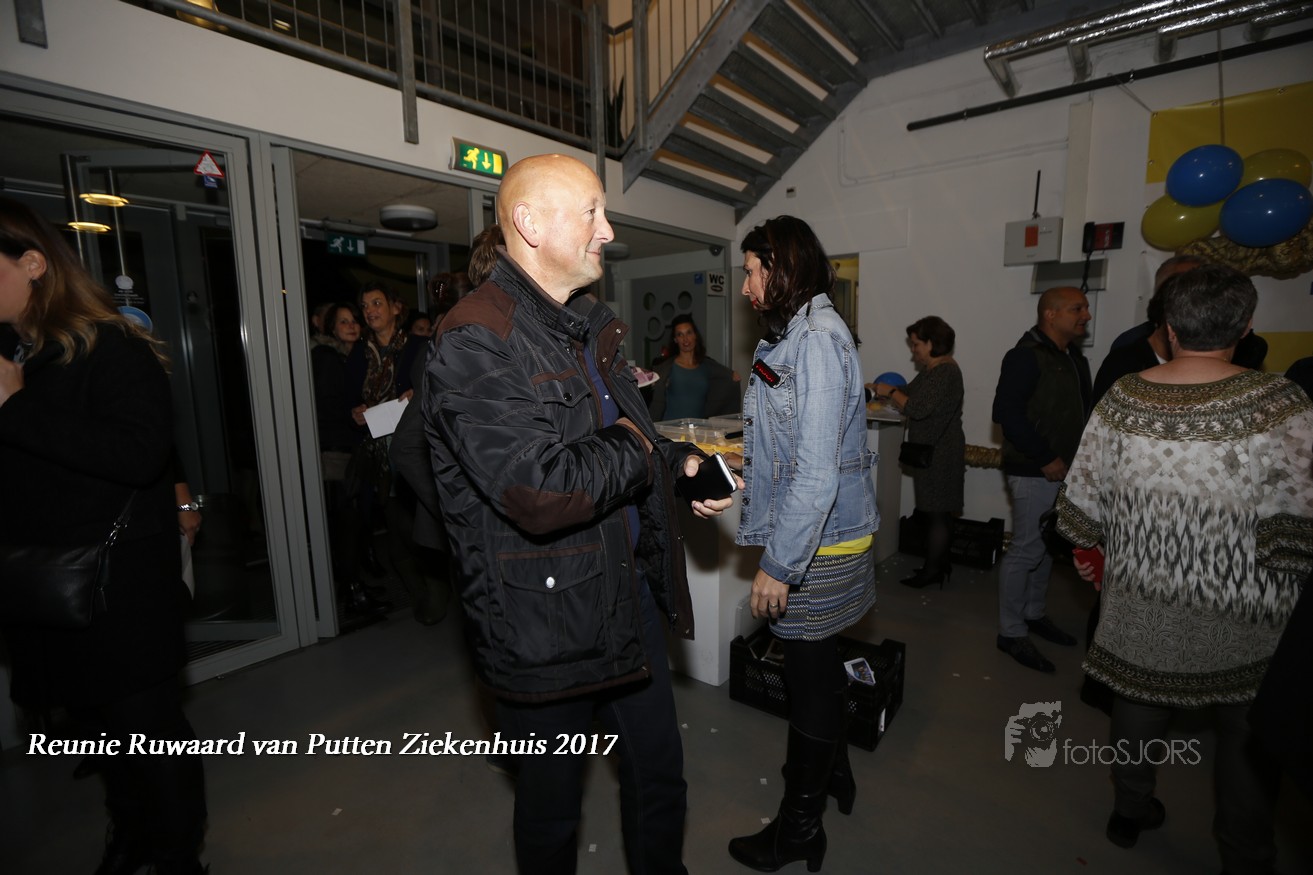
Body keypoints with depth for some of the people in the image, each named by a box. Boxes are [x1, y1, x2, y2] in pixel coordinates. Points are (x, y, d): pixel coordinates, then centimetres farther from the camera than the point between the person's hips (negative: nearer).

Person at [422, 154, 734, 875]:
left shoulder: (587, 327, 10)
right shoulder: (474, 342, -20)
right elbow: (540, 490, -31)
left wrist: (679, 464, 3)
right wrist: (634, 447, -14)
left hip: (629, 592, 8)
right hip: (547, 620, -8)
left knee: (660, 774, 24)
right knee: (552, 804, 19)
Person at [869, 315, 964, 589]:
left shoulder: (945, 373, -18)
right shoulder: (935, 369, 14)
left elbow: (918, 409, -26)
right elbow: (919, 399, 14)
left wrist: (890, 391, -14)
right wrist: (890, 391, 4)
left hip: (938, 455, -10)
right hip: (933, 452, 10)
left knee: (936, 513, -1)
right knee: (937, 513, 16)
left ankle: (933, 570, 9)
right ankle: (939, 564, 26)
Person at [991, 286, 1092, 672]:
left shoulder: (1073, 357, 14)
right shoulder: (1026, 356, -13)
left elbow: (1081, 409, 19)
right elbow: (1007, 412, -21)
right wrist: (1046, 458, -19)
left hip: (1063, 469, 9)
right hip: (1035, 472, -9)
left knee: (1047, 546, 17)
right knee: (1026, 550, -4)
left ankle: (1034, 613, 34)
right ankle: (1011, 632, 8)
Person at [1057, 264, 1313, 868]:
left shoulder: (1123, 397, -8)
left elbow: (1085, 492, -1)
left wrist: (1087, 547, 14)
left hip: (1140, 594, 2)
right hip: (1236, 612, -2)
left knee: (1140, 697, 19)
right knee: (1246, 727, 17)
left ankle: (1130, 810, 38)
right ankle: (1245, 854, 32)